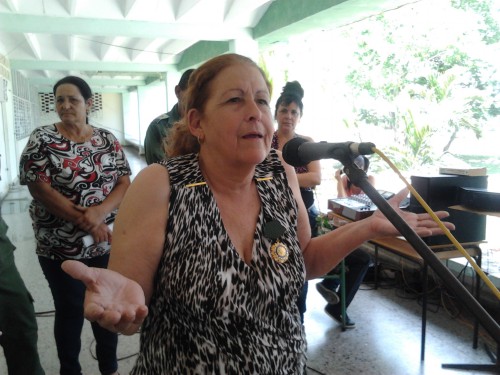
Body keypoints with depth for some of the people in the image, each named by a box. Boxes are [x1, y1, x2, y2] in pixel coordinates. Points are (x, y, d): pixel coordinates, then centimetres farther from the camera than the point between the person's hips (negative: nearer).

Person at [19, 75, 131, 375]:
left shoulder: (107, 139, 3)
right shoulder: (42, 139, -5)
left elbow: (125, 182, -2)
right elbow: (39, 188, -13)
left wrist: (99, 212, -20)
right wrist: (85, 222, -19)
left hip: (107, 243, 3)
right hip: (60, 247, -2)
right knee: (70, 310, 11)